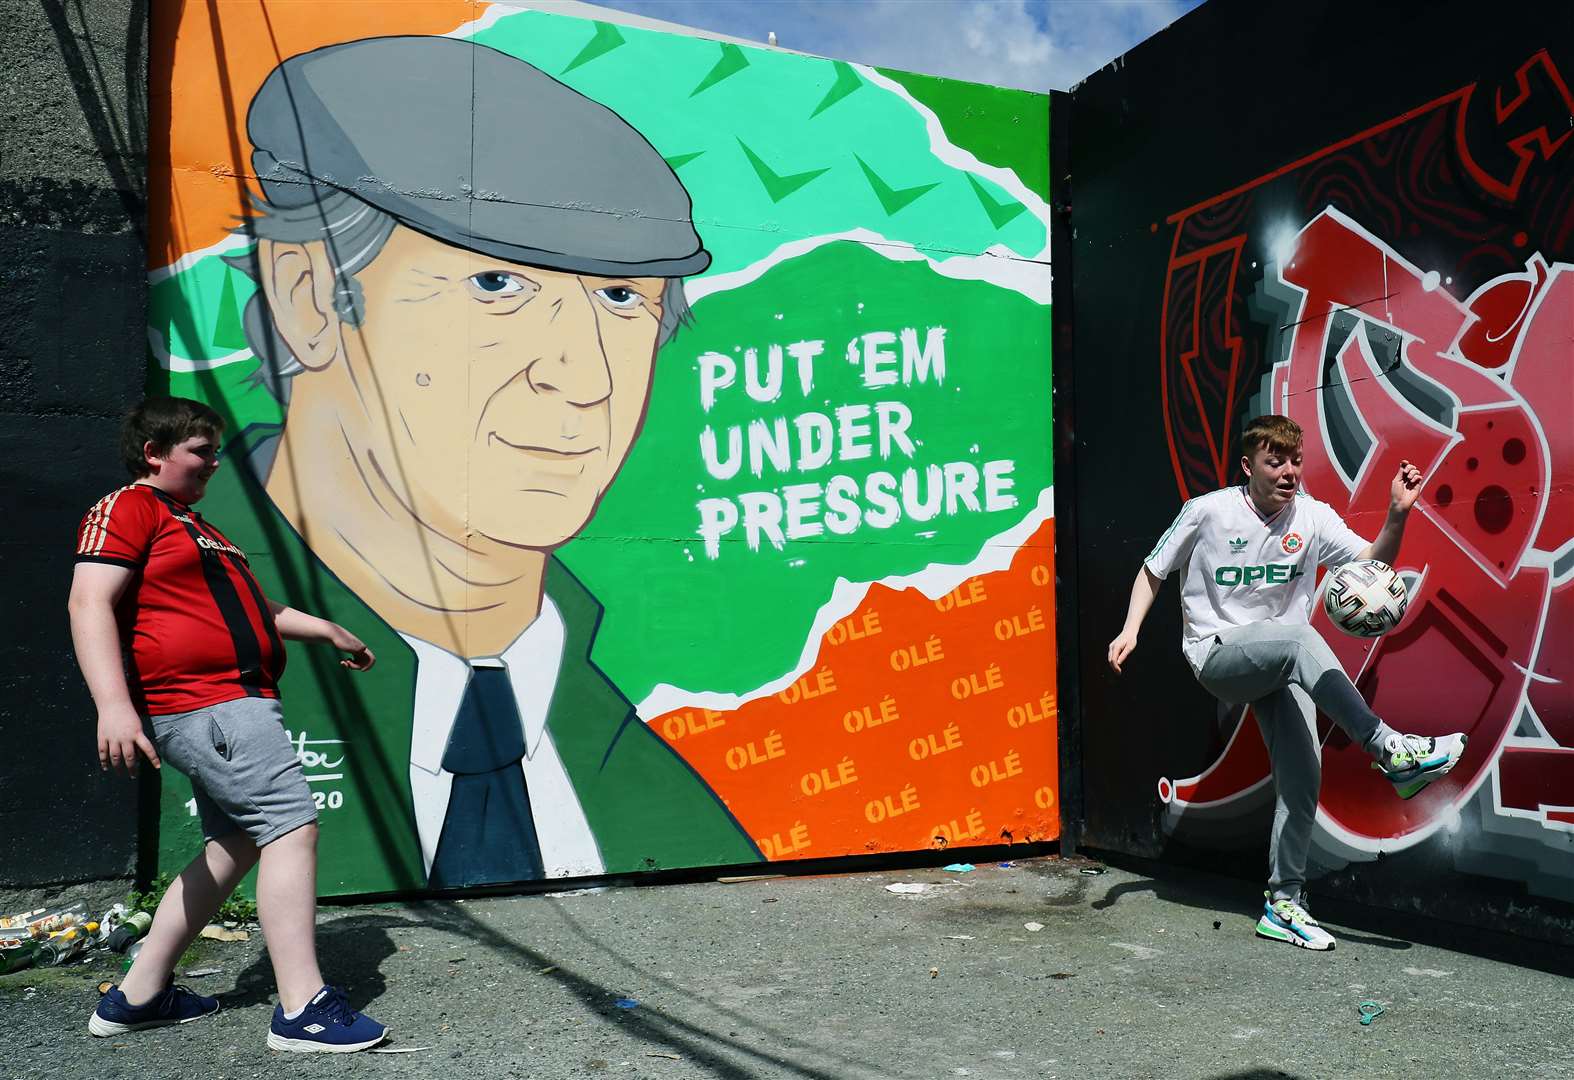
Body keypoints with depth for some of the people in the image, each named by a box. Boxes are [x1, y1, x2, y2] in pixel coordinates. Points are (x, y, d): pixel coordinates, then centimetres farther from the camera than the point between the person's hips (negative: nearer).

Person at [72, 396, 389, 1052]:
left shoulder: (192, 525, 26)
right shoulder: (128, 507, -4)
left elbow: (250, 607, 36)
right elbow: (90, 603, -17)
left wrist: (328, 631, 35)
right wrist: (114, 705, -28)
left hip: (232, 706, 11)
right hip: (203, 707, -11)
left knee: (236, 846, 12)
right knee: (291, 824, -16)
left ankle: (137, 996, 22)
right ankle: (302, 1010, -16)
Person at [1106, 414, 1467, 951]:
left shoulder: (1312, 517, 0)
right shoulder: (1207, 512, -7)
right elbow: (1153, 571, 4)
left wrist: (1397, 515, -28)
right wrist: (1131, 629, -8)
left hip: (1280, 667, 4)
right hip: (1217, 655, -4)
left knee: (1302, 776, -8)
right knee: (1298, 638, -35)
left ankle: (1283, 905, 4)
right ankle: (1390, 751, -33)